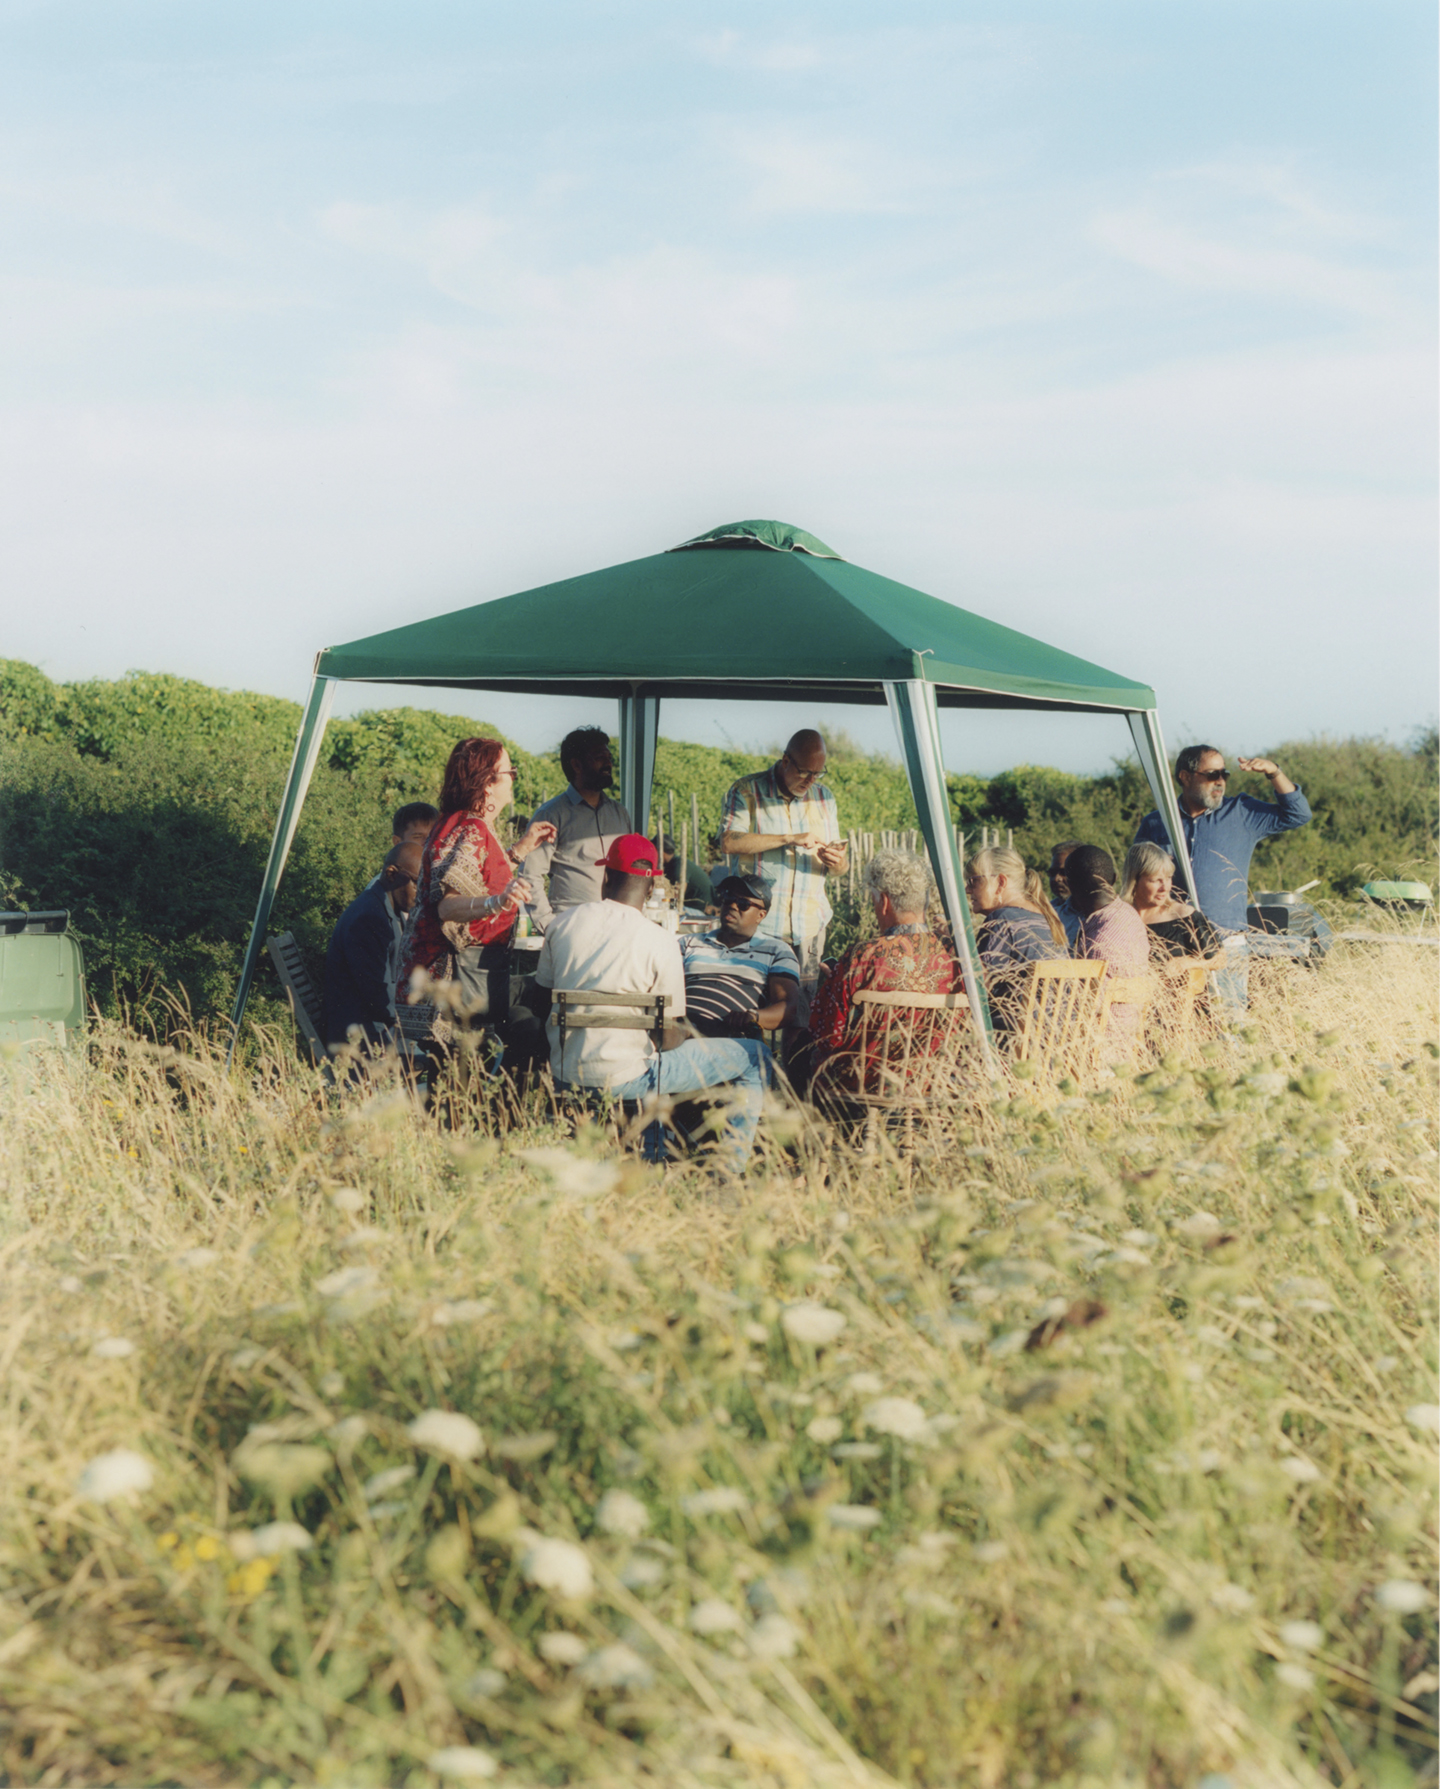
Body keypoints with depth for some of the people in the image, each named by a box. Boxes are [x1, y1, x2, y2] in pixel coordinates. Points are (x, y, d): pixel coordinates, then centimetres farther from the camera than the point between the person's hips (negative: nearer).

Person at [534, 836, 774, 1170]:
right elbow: (669, 1039, -11)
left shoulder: (562, 922, -1)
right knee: (756, 1058, 6)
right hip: (623, 1078, -6)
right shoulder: (661, 942, -15)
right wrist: (689, 1032, 12)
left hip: (563, 1072, 6)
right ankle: (729, 1173, 11)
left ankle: (654, 1156, 44)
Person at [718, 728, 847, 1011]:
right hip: (760, 923, -4)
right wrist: (789, 839, -19)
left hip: (810, 924, 4)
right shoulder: (747, 791, 1)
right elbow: (729, 841, -16)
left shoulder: (824, 797, 15)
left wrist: (836, 862, -7)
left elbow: (839, 867, 19)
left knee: (805, 1005, -2)